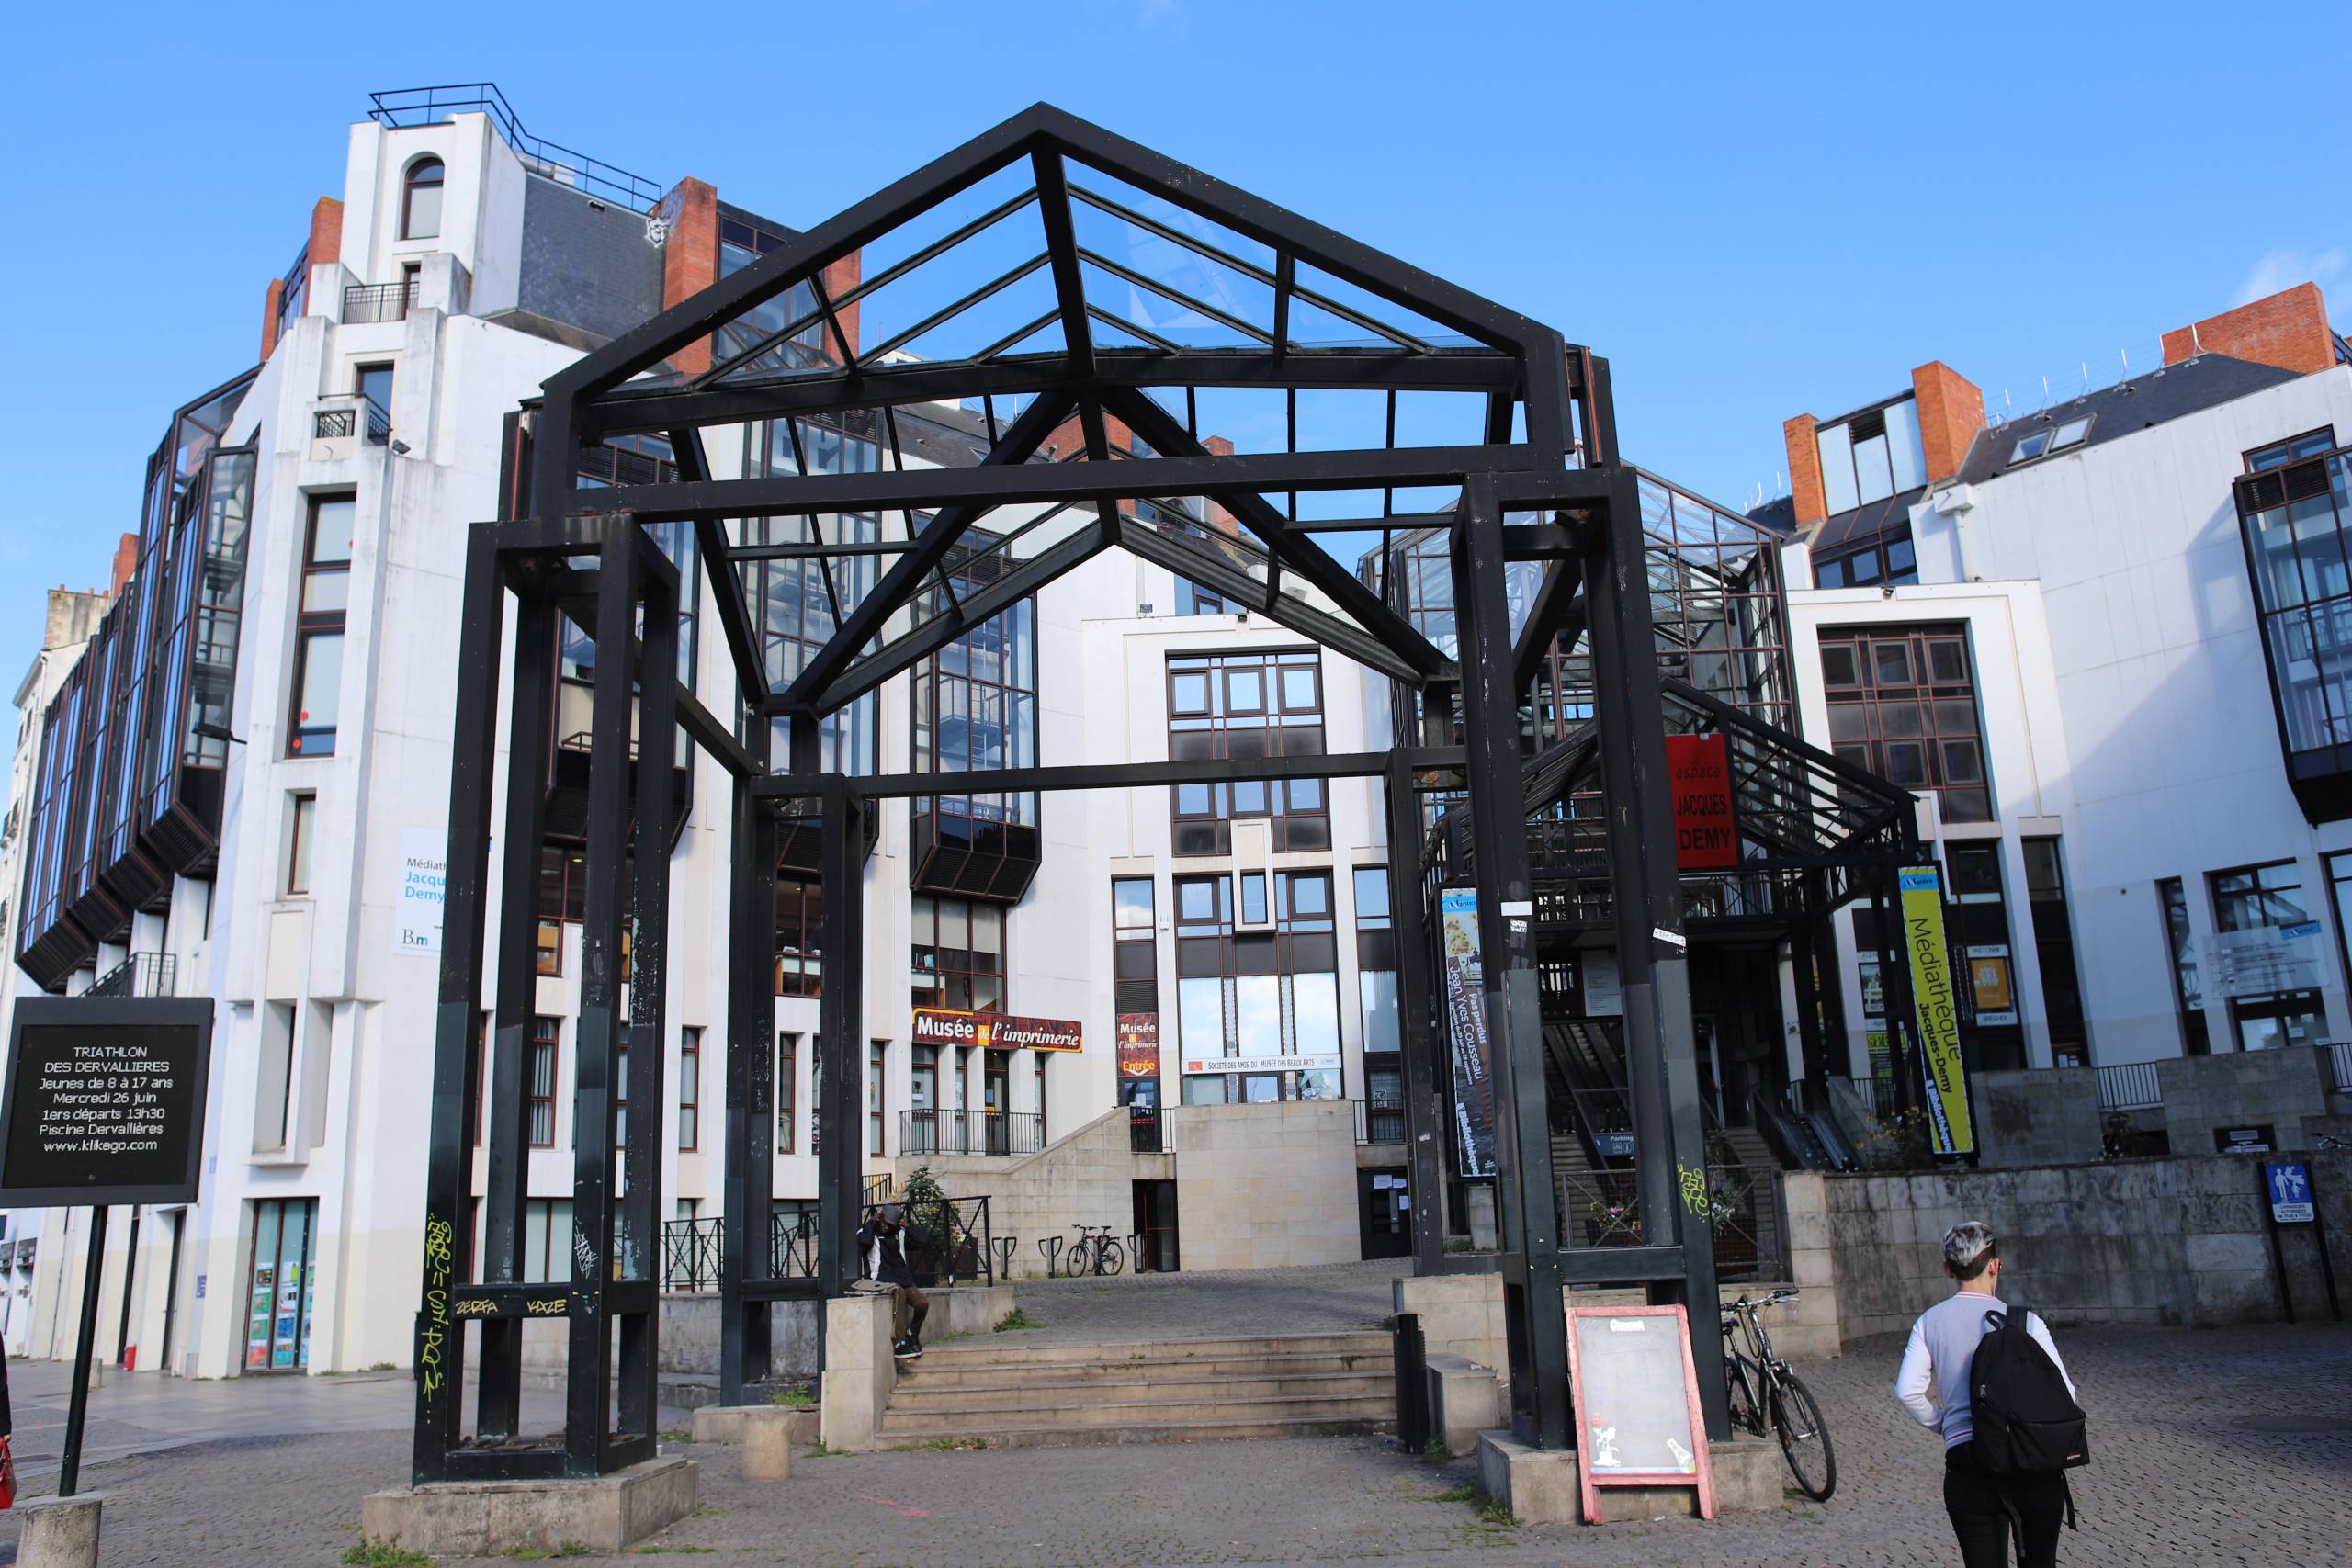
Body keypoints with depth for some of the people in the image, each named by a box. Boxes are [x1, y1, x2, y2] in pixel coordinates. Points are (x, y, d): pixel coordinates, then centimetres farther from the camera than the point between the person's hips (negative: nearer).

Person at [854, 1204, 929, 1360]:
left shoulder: (900, 1234, 18)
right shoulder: (870, 1232, 3)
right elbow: (864, 1241, -22)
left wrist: (907, 1225, 6)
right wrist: (872, 1221, -7)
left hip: (903, 1280, 5)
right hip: (881, 1282, -5)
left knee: (923, 1302, -22)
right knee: (898, 1293, -37)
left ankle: (913, 1334, 9)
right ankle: (899, 1344, -36)